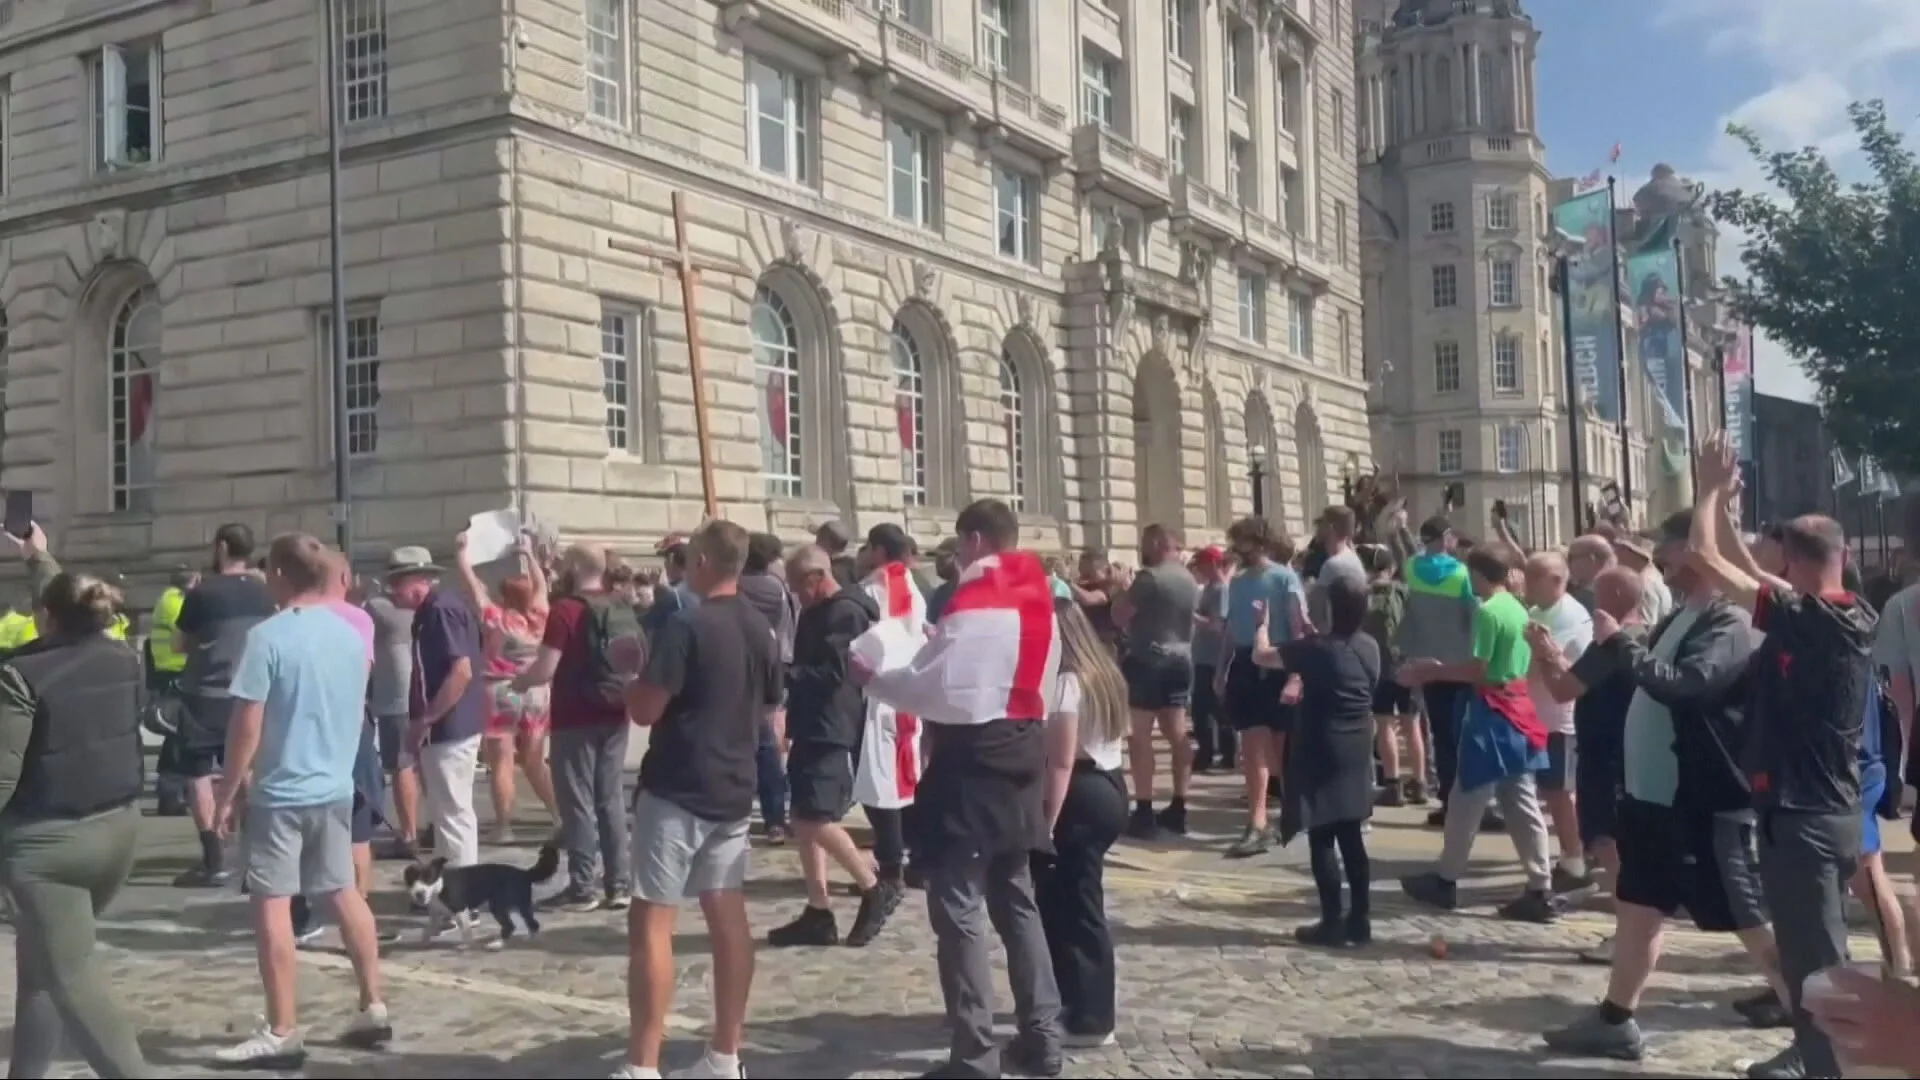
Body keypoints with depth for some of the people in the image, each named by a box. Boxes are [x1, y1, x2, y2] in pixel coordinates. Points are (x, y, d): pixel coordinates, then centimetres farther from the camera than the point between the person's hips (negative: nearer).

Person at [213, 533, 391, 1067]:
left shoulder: (268, 637, -14)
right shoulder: (351, 634, 5)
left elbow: (247, 728, -14)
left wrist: (228, 794, -5)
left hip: (280, 793, -6)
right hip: (337, 788, 7)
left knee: (272, 905, 0)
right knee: (344, 893, 15)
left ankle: (281, 1034, 2)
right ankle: (373, 1008, 20)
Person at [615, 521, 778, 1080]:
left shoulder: (686, 629, -15)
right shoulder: (761, 630, 8)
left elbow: (644, 710, -17)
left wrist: (636, 672, 2)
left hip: (677, 790, -7)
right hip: (732, 788, 8)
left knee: (651, 922, -3)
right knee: (727, 914, 9)